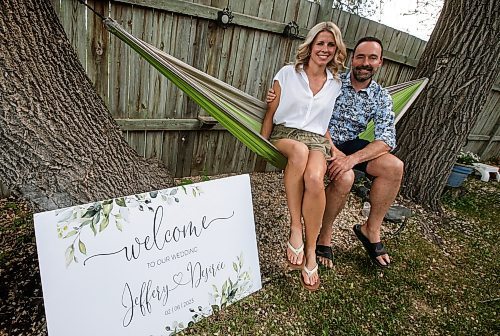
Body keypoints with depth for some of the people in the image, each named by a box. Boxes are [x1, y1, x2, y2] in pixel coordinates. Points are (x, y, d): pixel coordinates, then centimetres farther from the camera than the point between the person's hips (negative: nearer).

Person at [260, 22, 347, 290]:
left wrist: (332, 147, 9)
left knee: (314, 179, -34)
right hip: (284, 133, -1)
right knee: (300, 150, -41)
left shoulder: (336, 84, 13)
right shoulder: (288, 74, 5)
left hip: (316, 140, 2)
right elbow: (271, 112, 6)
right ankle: (295, 230, -31)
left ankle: (310, 252, -19)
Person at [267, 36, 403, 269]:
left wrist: (353, 159, -30)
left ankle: (371, 229, -1)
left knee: (394, 166, -17)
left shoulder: (381, 98, 0)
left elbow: (387, 139, -12)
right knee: (345, 177, -33)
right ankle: (325, 233, -8)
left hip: (350, 145, 4)